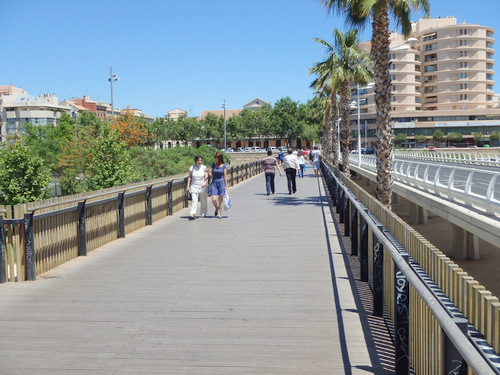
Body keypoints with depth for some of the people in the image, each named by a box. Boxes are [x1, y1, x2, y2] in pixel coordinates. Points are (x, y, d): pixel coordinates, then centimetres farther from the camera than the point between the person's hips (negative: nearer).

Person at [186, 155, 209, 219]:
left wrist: (205, 183, -25)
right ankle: (192, 214, -20)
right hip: (194, 187, 0)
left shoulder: (204, 168, -3)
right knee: (194, 200, -15)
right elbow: (189, 177, 8)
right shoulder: (192, 168, 0)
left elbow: (206, 177, -6)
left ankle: (203, 213, 30)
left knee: (203, 201, 11)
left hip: (202, 187, 0)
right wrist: (188, 185, 4)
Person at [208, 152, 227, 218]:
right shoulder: (213, 165, 4)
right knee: (213, 199, -7)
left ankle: (220, 214, 12)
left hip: (221, 183, -2)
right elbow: (211, 174, 9)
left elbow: (225, 176, 1)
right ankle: (216, 208, 24)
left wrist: (226, 185, -1)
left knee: (220, 200, 2)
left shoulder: (223, 166, -2)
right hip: (214, 183, 2)